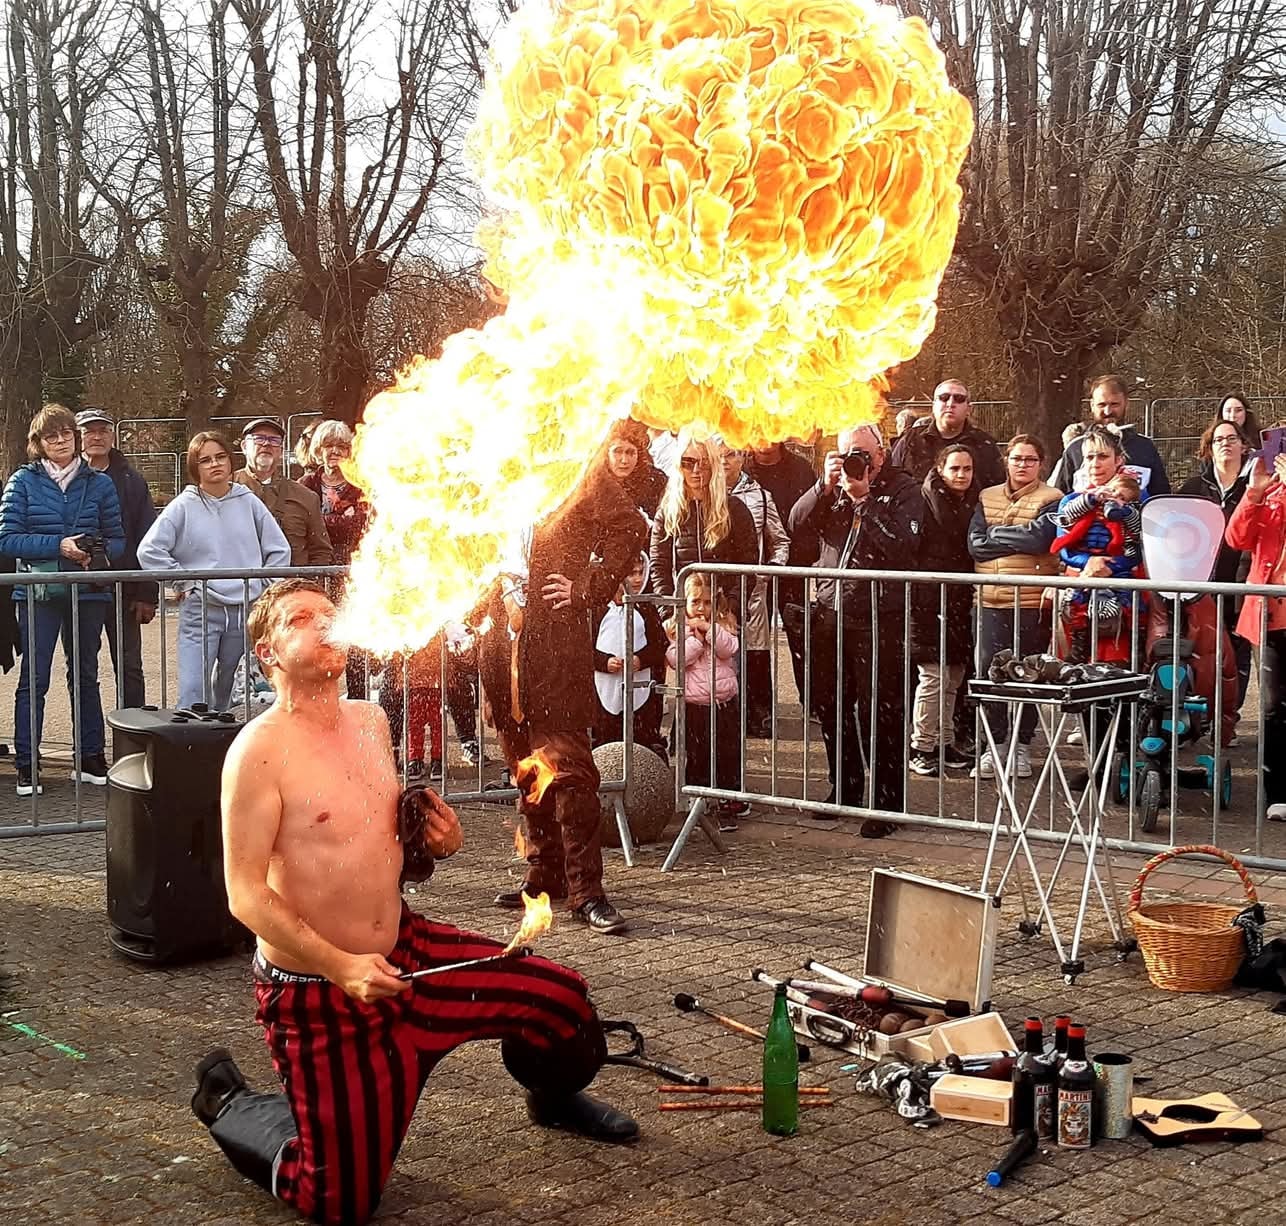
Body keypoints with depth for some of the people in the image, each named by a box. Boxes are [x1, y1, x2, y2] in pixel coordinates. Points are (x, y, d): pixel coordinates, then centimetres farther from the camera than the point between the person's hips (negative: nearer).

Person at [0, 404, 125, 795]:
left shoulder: (99, 483, 6)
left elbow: (117, 539, 8)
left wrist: (101, 553, -14)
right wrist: (58, 546, -17)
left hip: (88, 592, 2)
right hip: (39, 593, -2)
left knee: (85, 676, 13)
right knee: (33, 679, -2)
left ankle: (90, 759, 22)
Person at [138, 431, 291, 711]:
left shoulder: (248, 502, 8)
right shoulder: (183, 507, 1)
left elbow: (279, 549, 13)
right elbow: (149, 551, -5)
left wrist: (263, 585, 5)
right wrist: (184, 582, -5)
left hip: (247, 609, 3)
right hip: (200, 610, -3)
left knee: (236, 694, 10)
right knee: (193, 694, -10)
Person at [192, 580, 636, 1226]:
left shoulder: (371, 720, 4)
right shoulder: (260, 749, -20)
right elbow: (246, 894, -22)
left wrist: (433, 840, -1)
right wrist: (342, 966, -29)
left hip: (406, 949, 7)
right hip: (318, 992, -7)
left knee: (562, 999, 4)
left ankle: (554, 1095, 39)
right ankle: (226, 1101, 26)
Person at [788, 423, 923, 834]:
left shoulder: (903, 490, -1)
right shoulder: (833, 488, 15)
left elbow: (902, 545, -16)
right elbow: (797, 523, 3)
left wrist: (864, 499, -15)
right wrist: (825, 485, -10)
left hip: (880, 616, -6)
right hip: (830, 611, 6)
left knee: (880, 711, -5)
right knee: (831, 706, 13)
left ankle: (887, 801, 3)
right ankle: (845, 788, 29)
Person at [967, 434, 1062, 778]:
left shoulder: (1050, 500, 0)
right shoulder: (987, 498, 12)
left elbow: (1039, 539, -17)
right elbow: (975, 544, 0)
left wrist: (995, 533, -7)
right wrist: (1017, 539, -8)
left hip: (1031, 603, -3)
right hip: (990, 601, 3)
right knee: (988, 673, 1)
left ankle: (1022, 745, 18)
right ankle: (996, 743, 14)